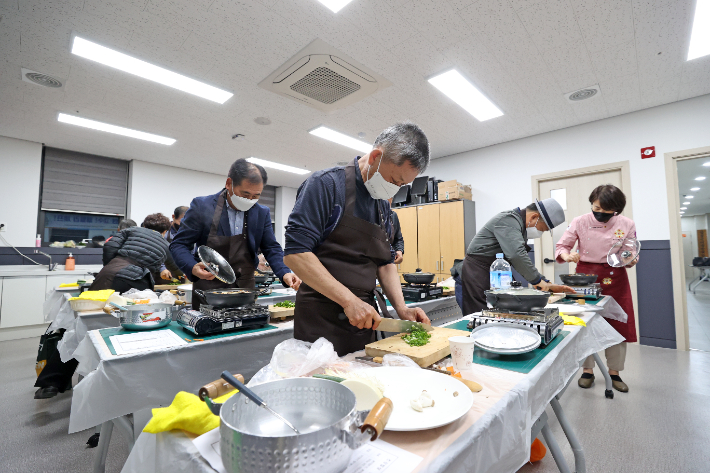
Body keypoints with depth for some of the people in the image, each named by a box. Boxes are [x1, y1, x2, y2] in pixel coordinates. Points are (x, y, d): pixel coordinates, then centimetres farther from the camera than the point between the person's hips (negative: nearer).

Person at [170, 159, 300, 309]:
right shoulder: (202, 206, -8)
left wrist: (285, 273, -17)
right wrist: (192, 267, -25)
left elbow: (271, 248, 1)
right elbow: (179, 244, -4)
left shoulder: (262, 213, 1)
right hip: (208, 289, -2)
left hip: (245, 288, 3)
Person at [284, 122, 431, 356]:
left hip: (366, 317, 7)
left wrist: (401, 308, 1)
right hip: (322, 322, -7)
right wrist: (349, 300, -22)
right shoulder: (327, 183, -13)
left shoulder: (383, 204, 11)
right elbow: (295, 253, -20)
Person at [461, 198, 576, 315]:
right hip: (477, 274, -10)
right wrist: (537, 280, -17)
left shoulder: (519, 223, 16)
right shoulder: (508, 220, -16)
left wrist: (546, 284, 15)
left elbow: (523, 261, 21)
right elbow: (516, 255, -29)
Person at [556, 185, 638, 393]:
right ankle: (587, 371, 21)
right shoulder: (580, 222, -6)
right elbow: (561, 246, -2)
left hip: (615, 278, 1)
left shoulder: (627, 225, -3)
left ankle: (614, 372, 25)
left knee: (618, 326, 6)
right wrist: (568, 256, -24)